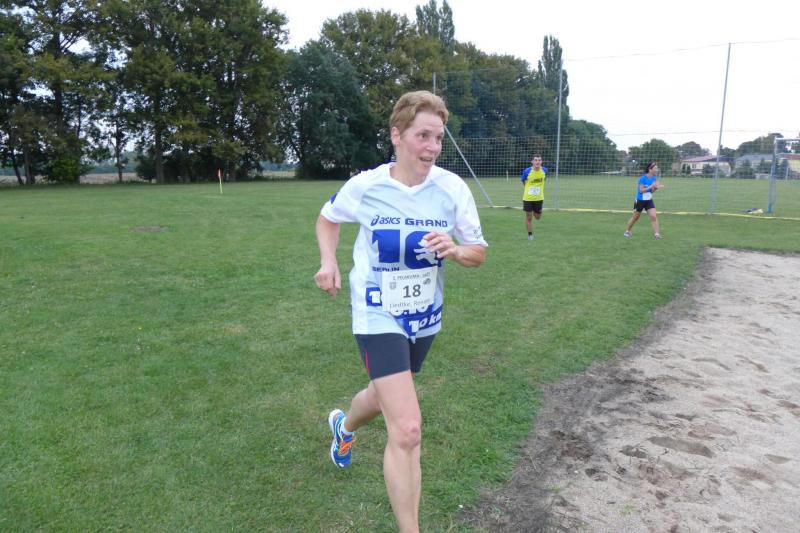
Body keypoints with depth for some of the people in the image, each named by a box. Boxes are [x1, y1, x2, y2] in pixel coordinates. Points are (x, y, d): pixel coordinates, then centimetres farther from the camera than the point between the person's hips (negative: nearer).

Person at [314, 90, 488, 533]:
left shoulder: (453, 188, -10)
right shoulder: (364, 186, -14)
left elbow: (478, 254, -3)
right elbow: (327, 219, 7)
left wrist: (455, 250, -25)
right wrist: (328, 261, -10)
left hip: (425, 317, 4)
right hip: (378, 317, -4)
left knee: (386, 396, 27)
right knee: (407, 430, -16)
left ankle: (344, 424, 64)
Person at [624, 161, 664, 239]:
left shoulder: (654, 178, -1)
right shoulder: (643, 179, -20)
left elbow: (652, 190, 7)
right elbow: (641, 190, -23)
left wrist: (656, 187, -13)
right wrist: (651, 186, -29)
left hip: (649, 201, 4)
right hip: (640, 201, -4)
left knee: (654, 216, -11)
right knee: (635, 217, 12)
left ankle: (657, 234, -10)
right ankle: (627, 231, 33)